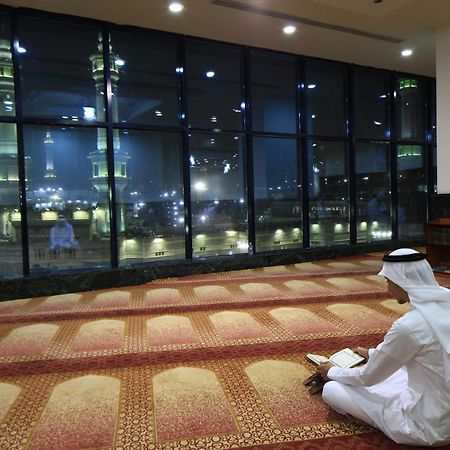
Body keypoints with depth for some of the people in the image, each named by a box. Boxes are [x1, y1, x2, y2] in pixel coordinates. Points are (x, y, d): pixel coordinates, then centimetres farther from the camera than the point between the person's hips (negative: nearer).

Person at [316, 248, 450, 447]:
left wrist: (332, 372, 6)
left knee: (331, 390, -5)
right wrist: (372, 353, 24)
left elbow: (368, 377, -13)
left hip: (430, 426, -8)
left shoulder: (409, 325, -29)